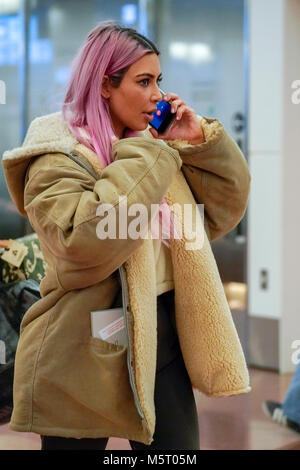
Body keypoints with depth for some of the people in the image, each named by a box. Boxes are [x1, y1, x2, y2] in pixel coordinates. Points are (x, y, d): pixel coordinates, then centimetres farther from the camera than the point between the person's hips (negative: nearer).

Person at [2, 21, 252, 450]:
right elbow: (83, 244, -28)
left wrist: (201, 140, -2)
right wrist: (146, 158, -20)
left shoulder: (154, 147, 11)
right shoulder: (58, 155, -11)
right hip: (85, 353, -6)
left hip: (162, 339, 7)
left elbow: (225, 210, 13)